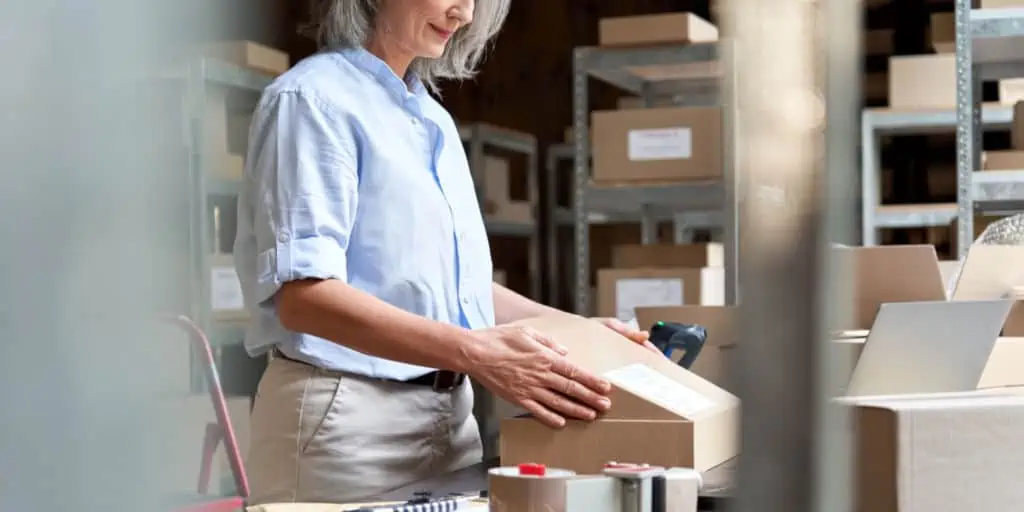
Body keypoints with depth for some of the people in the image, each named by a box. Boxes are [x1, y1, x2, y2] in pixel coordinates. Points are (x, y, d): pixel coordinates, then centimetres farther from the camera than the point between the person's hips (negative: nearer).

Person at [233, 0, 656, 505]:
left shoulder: (435, 118, 14)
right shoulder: (313, 99, -10)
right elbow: (303, 295, -21)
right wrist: (475, 352, -28)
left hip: (451, 412, 8)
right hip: (348, 417, -8)